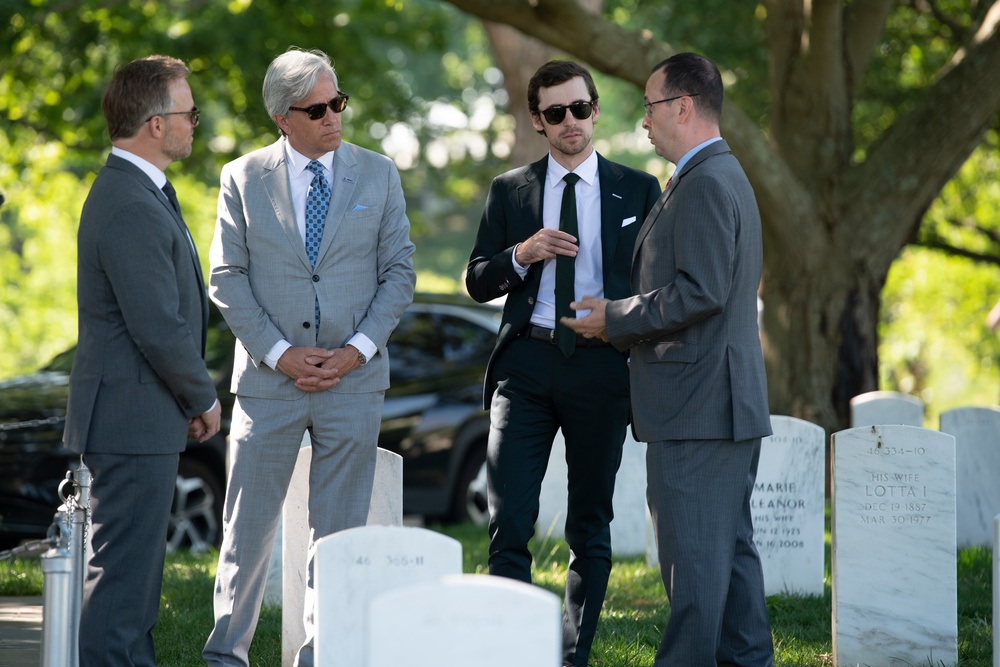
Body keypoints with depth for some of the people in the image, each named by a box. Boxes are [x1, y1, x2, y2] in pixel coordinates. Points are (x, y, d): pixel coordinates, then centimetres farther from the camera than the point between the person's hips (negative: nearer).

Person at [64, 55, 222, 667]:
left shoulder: (136, 192, 14)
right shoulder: (132, 208, -21)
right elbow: (158, 328, -23)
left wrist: (192, 397, 14)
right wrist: (204, 399, -9)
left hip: (144, 419, 11)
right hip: (133, 416, -11)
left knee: (138, 567, 17)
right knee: (123, 568, -6)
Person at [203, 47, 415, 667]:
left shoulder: (378, 175, 5)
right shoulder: (243, 179, 2)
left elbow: (399, 272, 5)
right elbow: (228, 278, 0)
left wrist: (358, 349, -8)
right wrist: (278, 353, -10)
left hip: (354, 379, 1)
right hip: (270, 377, -1)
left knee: (340, 532, 4)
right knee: (248, 524, 3)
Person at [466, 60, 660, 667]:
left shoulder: (638, 191, 8)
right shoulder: (509, 191, 10)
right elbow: (478, 282, 9)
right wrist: (522, 254, -10)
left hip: (601, 366, 0)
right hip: (527, 364, 0)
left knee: (591, 529, 7)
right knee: (510, 523, -9)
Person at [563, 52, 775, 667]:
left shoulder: (705, 183, -16)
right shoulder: (726, 176, 18)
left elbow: (702, 292, -23)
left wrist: (615, 319, -12)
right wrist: (623, 320, 16)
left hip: (696, 406, -11)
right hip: (729, 402, 11)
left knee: (692, 553, -7)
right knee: (731, 547, 13)